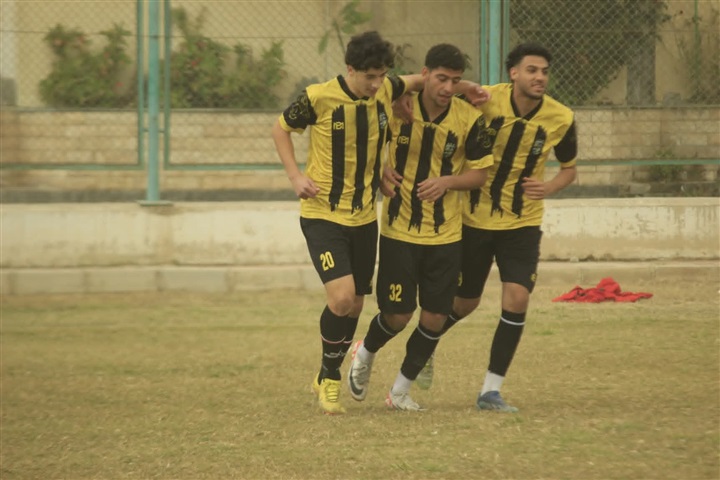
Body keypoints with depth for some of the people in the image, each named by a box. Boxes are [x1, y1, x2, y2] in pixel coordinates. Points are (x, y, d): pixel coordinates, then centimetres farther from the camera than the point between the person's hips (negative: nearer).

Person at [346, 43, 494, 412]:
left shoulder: (469, 119, -7)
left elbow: (480, 172, 2)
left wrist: (448, 181, -17)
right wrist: (380, 181, -11)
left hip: (445, 234, 2)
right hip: (398, 229, -2)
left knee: (434, 318, 0)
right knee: (398, 314, -2)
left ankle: (401, 391, 19)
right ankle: (365, 354, 32)